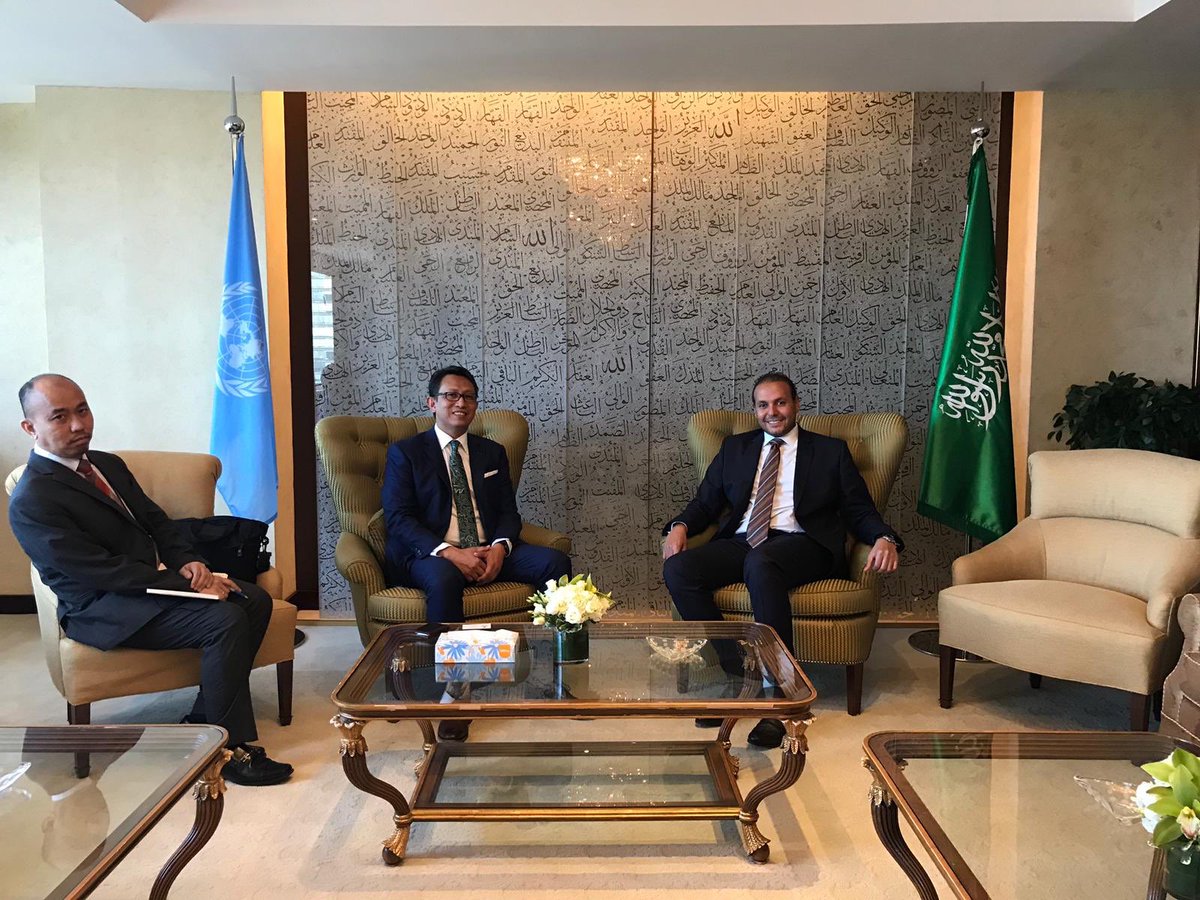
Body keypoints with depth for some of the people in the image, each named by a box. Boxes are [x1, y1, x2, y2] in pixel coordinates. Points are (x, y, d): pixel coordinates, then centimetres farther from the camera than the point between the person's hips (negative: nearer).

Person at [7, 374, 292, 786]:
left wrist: (188, 562, -7)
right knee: (225, 621, -27)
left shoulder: (108, 464, 11)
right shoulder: (31, 502, -16)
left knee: (255, 600, -7)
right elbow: (103, 571, -22)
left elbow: (156, 521, 14)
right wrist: (185, 582, -23)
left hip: (153, 578, 9)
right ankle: (233, 749, -16)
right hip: (102, 609, -9)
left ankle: (204, 719, 2)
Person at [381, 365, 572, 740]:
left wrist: (500, 547, -12)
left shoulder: (492, 453, 20)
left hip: (490, 551, 4)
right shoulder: (405, 453, 7)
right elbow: (398, 519, -6)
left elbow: (508, 512, 13)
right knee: (444, 579, -40)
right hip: (431, 555, -4)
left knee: (555, 561, -21)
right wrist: (449, 552, -22)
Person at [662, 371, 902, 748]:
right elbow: (705, 502, 20)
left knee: (760, 564, -39)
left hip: (801, 544, -3)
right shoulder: (735, 448, 24)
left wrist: (885, 539, -11)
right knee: (677, 569, -26)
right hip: (739, 543, 4)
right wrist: (680, 526, -3)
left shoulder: (830, 451, 16)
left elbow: (861, 511, 11)